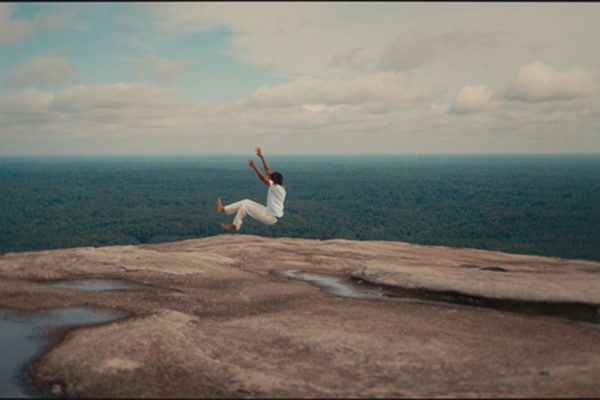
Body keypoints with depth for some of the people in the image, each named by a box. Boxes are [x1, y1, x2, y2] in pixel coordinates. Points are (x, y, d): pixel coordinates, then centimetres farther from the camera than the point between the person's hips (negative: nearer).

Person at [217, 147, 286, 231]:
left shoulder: (276, 187, -21)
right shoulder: (277, 186, 4)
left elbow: (263, 179, -27)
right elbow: (268, 170, 6)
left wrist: (254, 167, -26)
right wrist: (261, 156, 6)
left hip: (271, 217, -9)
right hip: (269, 212, 9)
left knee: (245, 206, -8)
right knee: (246, 202, 6)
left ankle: (235, 226, 5)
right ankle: (224, 209, 7)